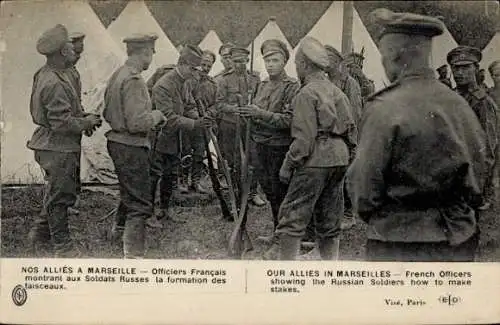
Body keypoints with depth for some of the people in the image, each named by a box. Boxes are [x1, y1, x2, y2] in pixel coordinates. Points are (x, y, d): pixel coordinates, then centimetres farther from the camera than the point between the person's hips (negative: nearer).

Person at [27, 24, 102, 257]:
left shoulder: (45, 74, 11)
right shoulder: (54, 83, -24)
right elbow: (61, 122, -25)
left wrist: (84, 117, 9)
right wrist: (86, 122, -11)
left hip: (56, 146, 10)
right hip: (58, 148, -10)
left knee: (59, 193, 20)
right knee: (60, 196, 2)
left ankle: (40, 234, 32)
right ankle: (63, 247, 14)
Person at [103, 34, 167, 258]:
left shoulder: (117, 75, 8)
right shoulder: (134, 80, -22)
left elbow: (107, 114, 16)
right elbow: (137, 123, -27)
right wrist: (156, 115, -9)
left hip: (117, 141, 10)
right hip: (131, 147, -10)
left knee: (130, 191, 31)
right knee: (139, 204, -5)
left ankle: (120, 228, 53)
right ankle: (133, 253, -2)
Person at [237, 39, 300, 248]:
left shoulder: (292, 86, -10)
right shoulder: (262, 85, 13)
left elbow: (289, 120, -18)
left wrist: (261, 114, -24)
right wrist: (249, 113, 0)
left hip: (280, 147, -8)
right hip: (262, 145, 8)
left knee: (280, 193, -1)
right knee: (268, 190, 15)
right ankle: (278, 232, 28)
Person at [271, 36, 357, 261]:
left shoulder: (307, 94, -11)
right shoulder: (337, 91, 13)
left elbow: (304, 138, -16)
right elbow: (351, 130, 14)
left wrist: (288, 165, -9)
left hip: (315, 163, -8)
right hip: (339, 161, 8)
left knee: (292, 217, -3)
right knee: (329, 221, 14)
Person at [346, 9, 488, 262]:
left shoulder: (384, 109, -17)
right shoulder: (461, 105, 2)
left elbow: (363, 186, -13)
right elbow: (477, 177, 9)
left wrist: (375, 218, 6)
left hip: (400, 246, -6)